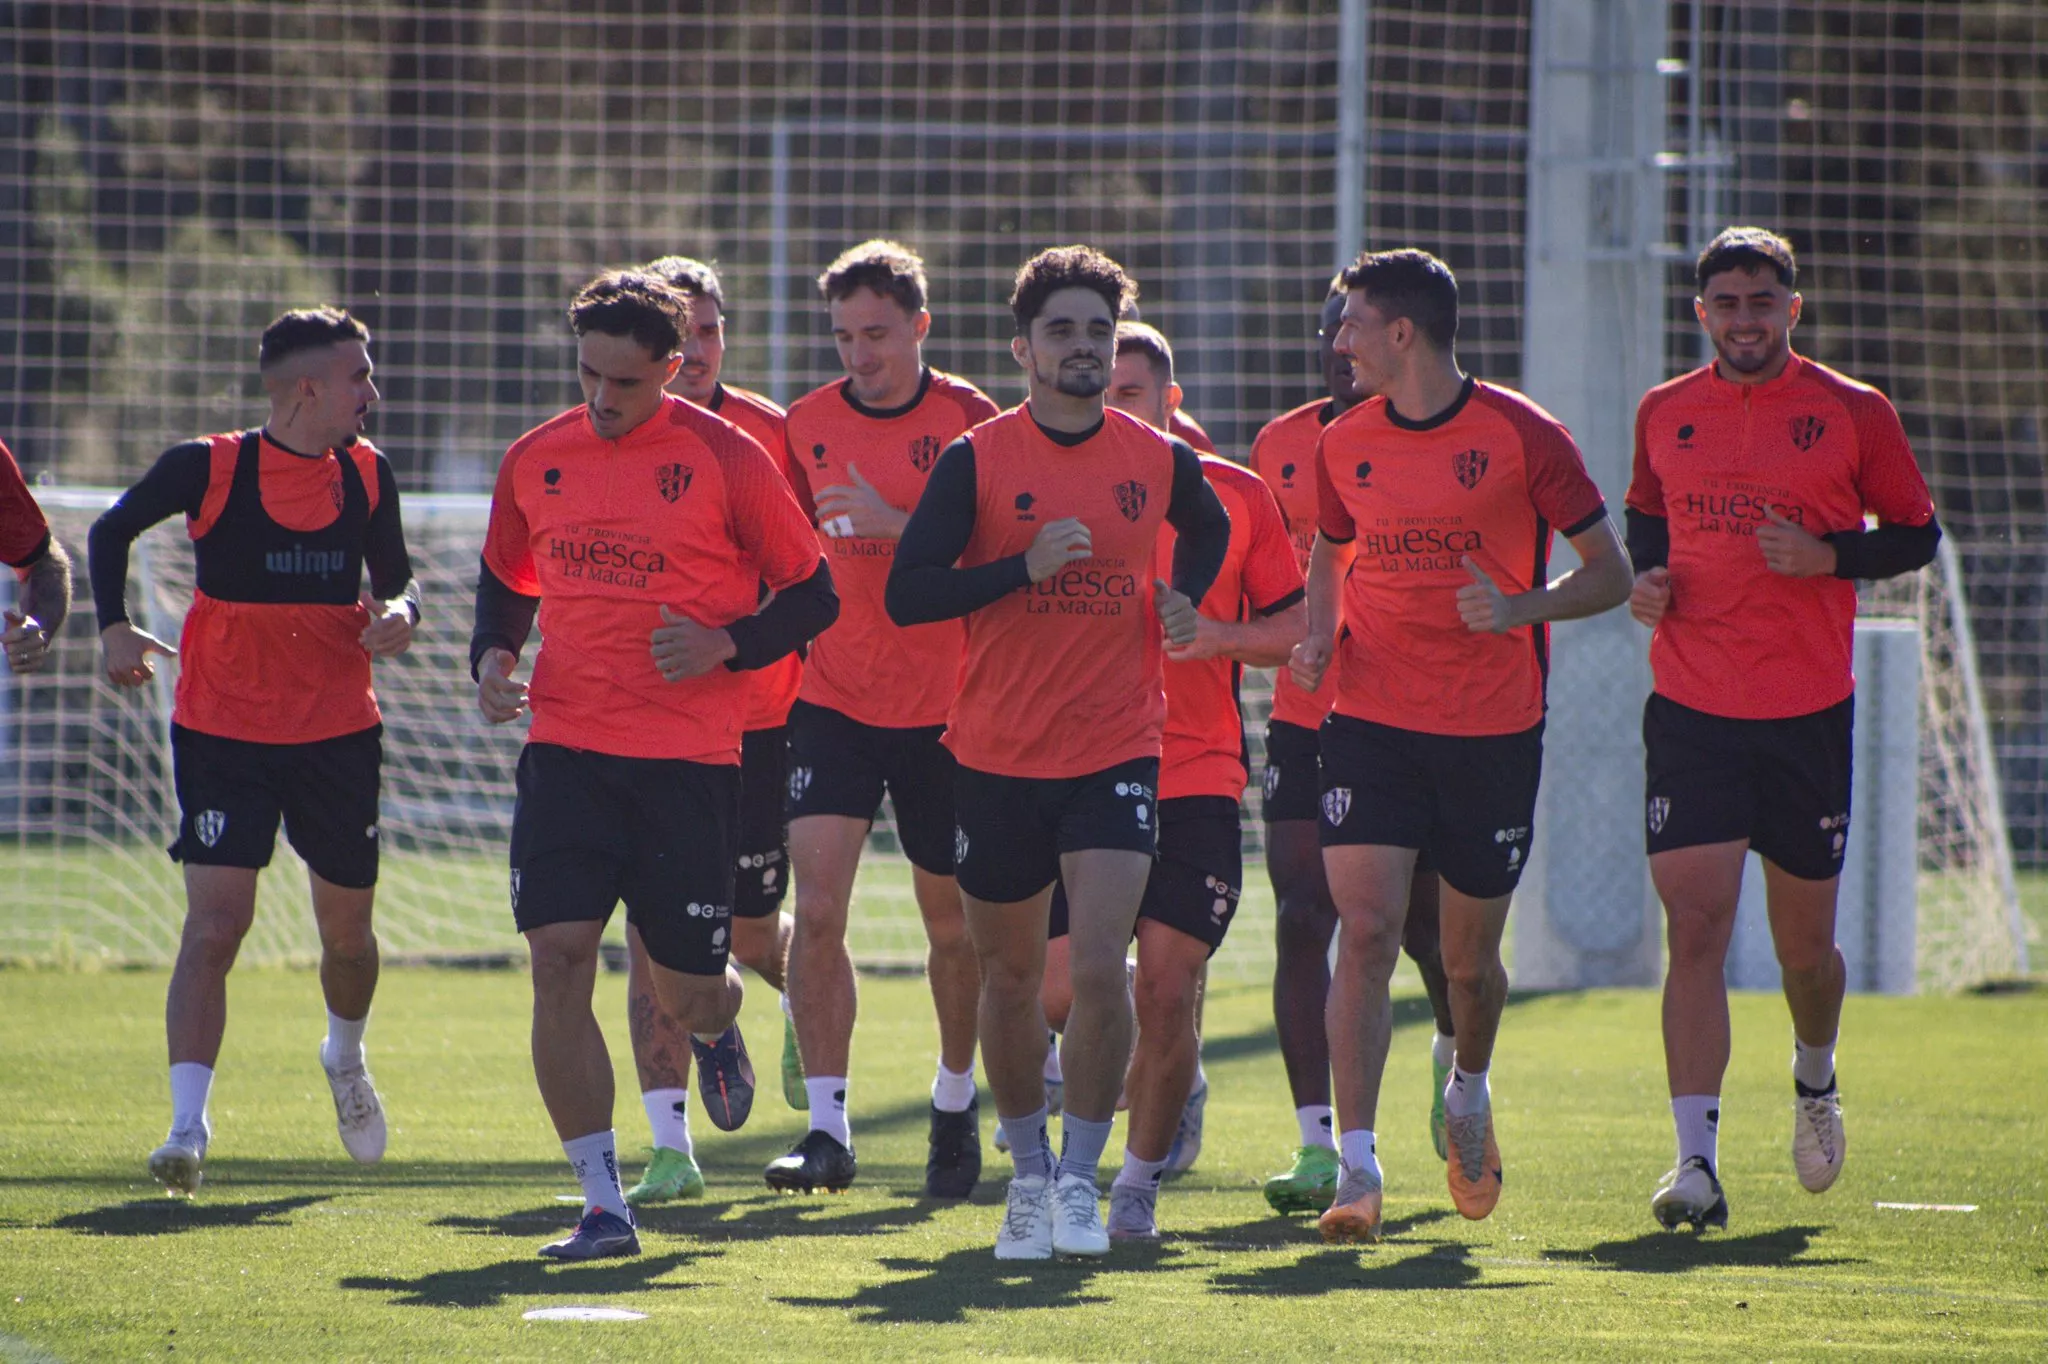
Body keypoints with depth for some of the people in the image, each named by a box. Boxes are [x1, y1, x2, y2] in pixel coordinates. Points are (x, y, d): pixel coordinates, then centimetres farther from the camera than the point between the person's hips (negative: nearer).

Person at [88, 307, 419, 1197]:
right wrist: (115, 629, -8)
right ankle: (188, 1128, -15)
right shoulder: (208, 468, -9)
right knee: (214, 928, -15)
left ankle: (346, 1057, 45)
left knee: (348, 932, 13)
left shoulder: (367, 475, 2)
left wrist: (399, 614, -9)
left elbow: (395, 578, 14)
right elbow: (111, 532, 6)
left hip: (340, 733, 4)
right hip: (224, 732, -4)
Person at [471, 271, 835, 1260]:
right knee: (558, 959, -13)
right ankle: (602, 1206, -8)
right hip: (565, 745, 2)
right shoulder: (535, 461, 7)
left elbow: (813, 594, 1)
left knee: (687, 991, 4)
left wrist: (727, 644, -15)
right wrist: (491, 657, 4)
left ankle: (716, 1026, 45)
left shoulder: (724, 458, -5)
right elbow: (506, 580, 23)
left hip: (689, 757, -2)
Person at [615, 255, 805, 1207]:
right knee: (654, 932, -6)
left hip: (757, 722, 0)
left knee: (750, 931, 5)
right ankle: (670, 1147, -2)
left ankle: (801, 995, 43)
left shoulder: (769, 437, 0)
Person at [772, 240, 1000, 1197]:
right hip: (833, 697, 2)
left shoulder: (968, 420, -4)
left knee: (952, 918, 9)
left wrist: (892, 523, -22)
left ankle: (955, 1100, 32)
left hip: (944, 705, -2)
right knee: (817, 905, -13)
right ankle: (826, 1127, -12)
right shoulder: (809, 425, 5)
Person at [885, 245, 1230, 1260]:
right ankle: (1028, 1171, 29)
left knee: (1101, 968, -16)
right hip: (997, 758, 0)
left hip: (1116, 755, 0)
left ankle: (1080, 1176, -4)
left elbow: (1207, 527, 26)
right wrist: (1025, 567, -21)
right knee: (1010, 976, 11)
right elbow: (907, 594, -11)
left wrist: (1184, 598, 7)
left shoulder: (1159, 460, 3)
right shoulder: (977, 459, -5)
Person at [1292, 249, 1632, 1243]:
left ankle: (1468, 1096, 42)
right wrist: (1319, 637, 3)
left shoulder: (1521, 436, -7)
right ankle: (1356, 1171, -15)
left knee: (1469, 959, 9)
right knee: (1366, 932, -14)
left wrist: (1522, 607, -20)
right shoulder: (1344, 445, 5)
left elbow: (1610, 573, -2)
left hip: (1494, 731, -2)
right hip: (1372, 722, 2)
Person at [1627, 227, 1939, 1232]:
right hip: (1691, 707, 1)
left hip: (1809, 712, -1)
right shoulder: (1664, 415, 7)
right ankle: (1697, 1162, -15)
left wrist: (1830, 555, -13)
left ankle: (1815, 1079, 43)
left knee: (1804, 943, 9)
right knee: (1695, 927, -12)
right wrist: (1644, 579, 2)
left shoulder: (1853, 413, 0)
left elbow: (1917, 534, 5)